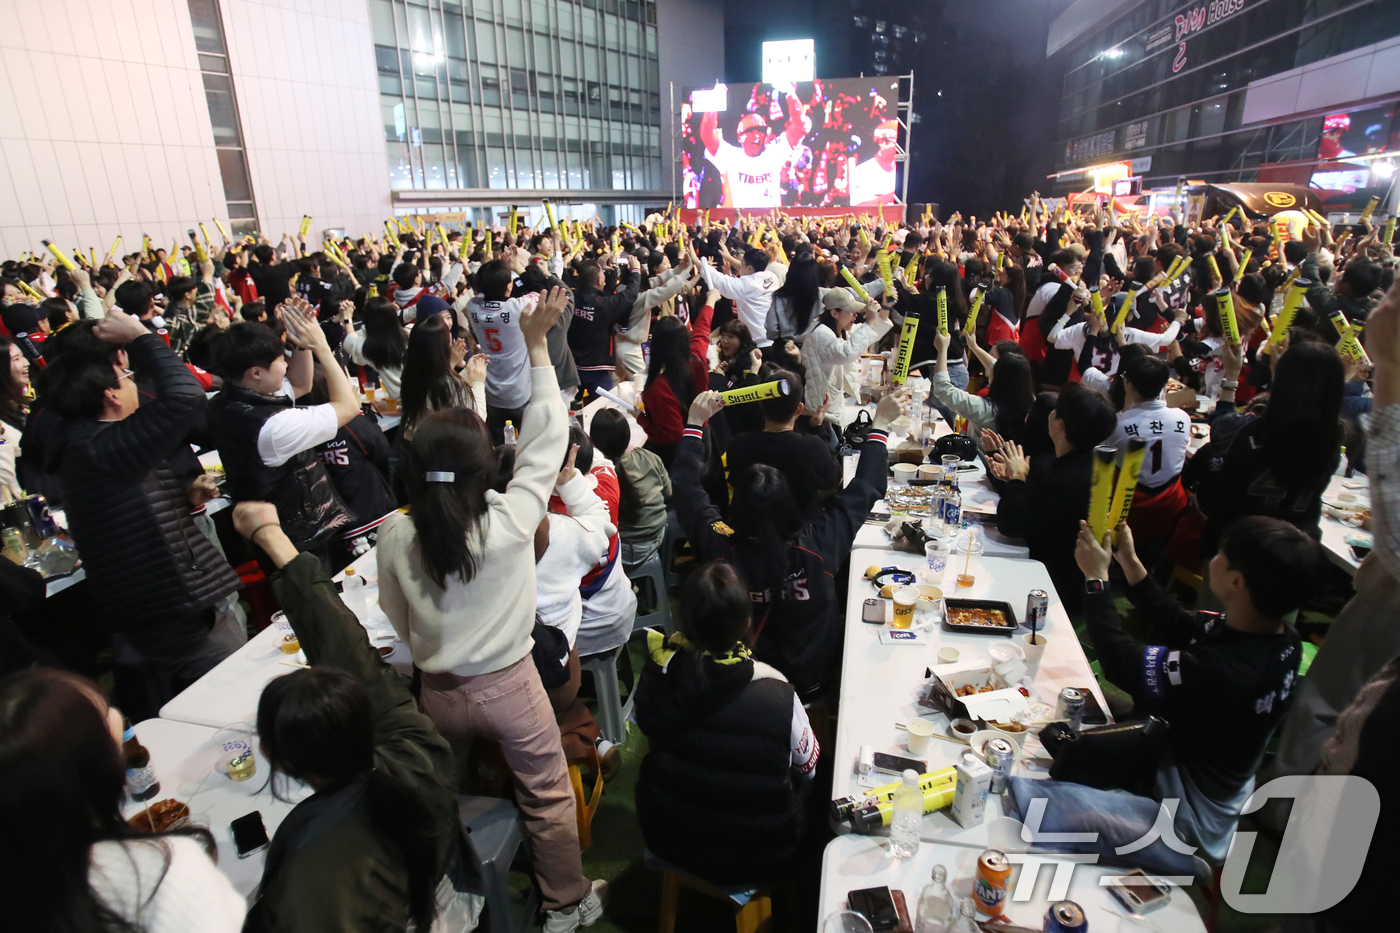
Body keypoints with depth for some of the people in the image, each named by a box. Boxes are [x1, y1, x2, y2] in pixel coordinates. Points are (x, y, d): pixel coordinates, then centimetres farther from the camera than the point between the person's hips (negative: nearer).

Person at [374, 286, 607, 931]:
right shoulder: (510, 520, -24)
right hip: (509, 686, -3)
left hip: (439, 692, 4)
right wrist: (536, 344, -10)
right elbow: (548, 435, -16)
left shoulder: (395, 537, -15)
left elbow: (397, 619, 0)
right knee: (548, 797, 18)